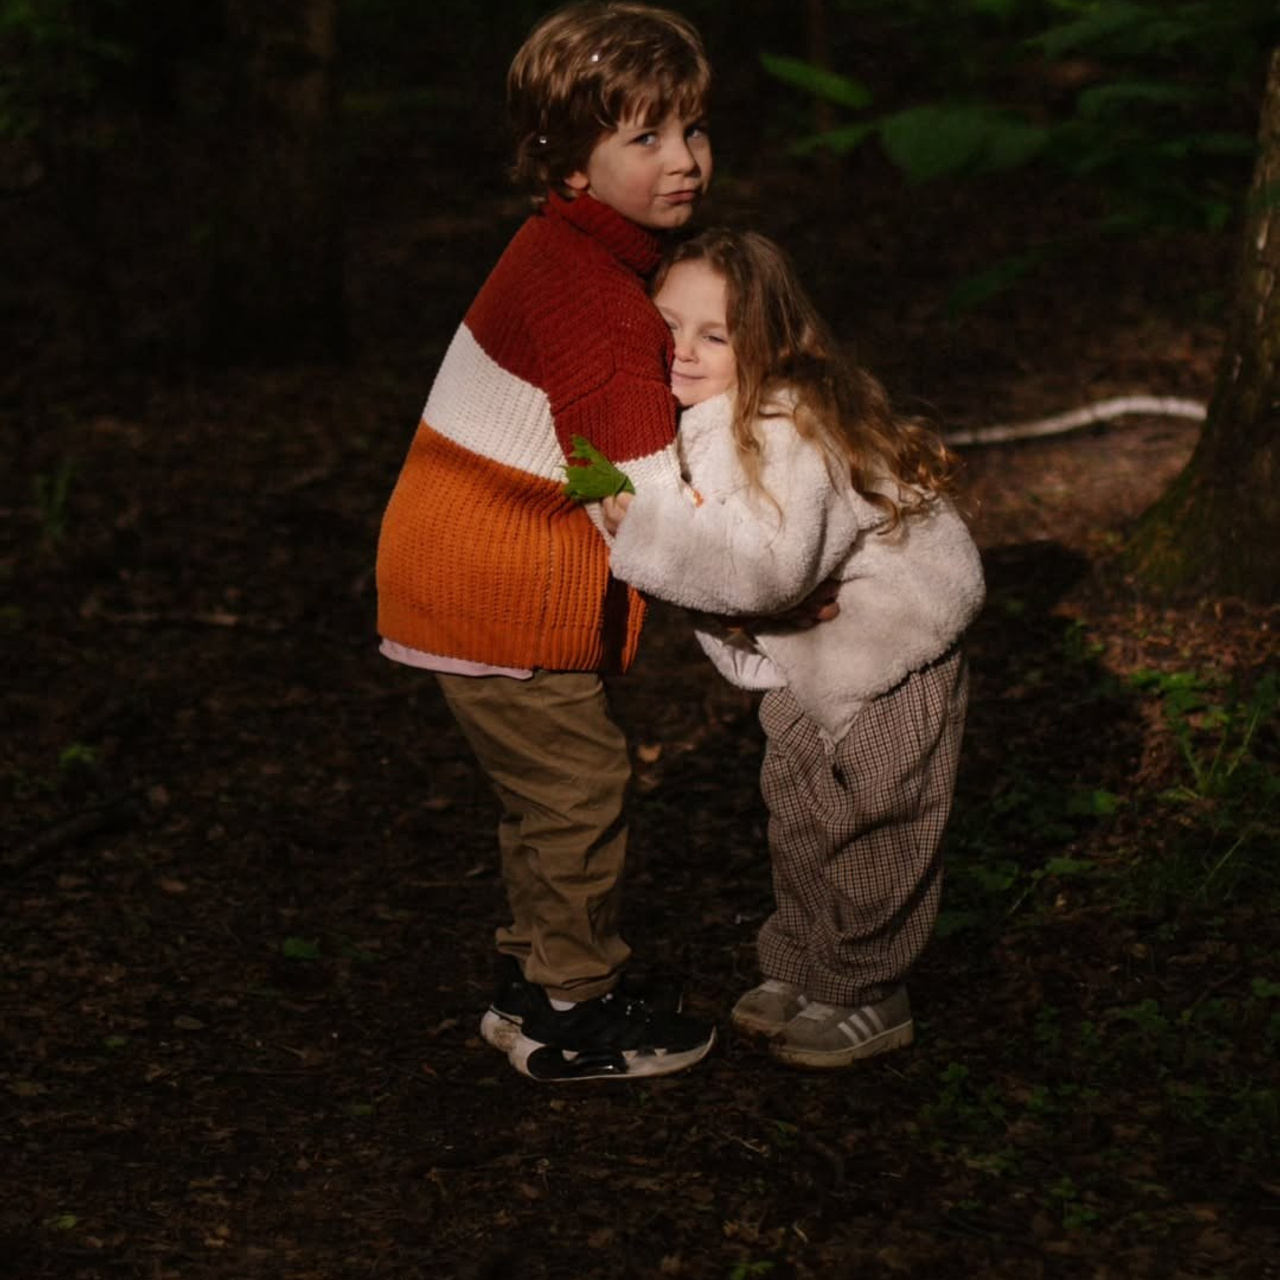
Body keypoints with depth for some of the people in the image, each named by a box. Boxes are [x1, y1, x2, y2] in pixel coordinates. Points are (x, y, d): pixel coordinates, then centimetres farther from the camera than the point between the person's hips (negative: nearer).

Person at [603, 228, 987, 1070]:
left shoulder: (785, 432, -33)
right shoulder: (705, 419, -4)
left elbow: (771, 564, -45)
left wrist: (650, 523, -45)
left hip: (891, 638, -9)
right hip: (819, 650, 9)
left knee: (859, 825, 2)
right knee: (798, 808, 19)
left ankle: (866, 1001, 18)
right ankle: (798, 970, 35)